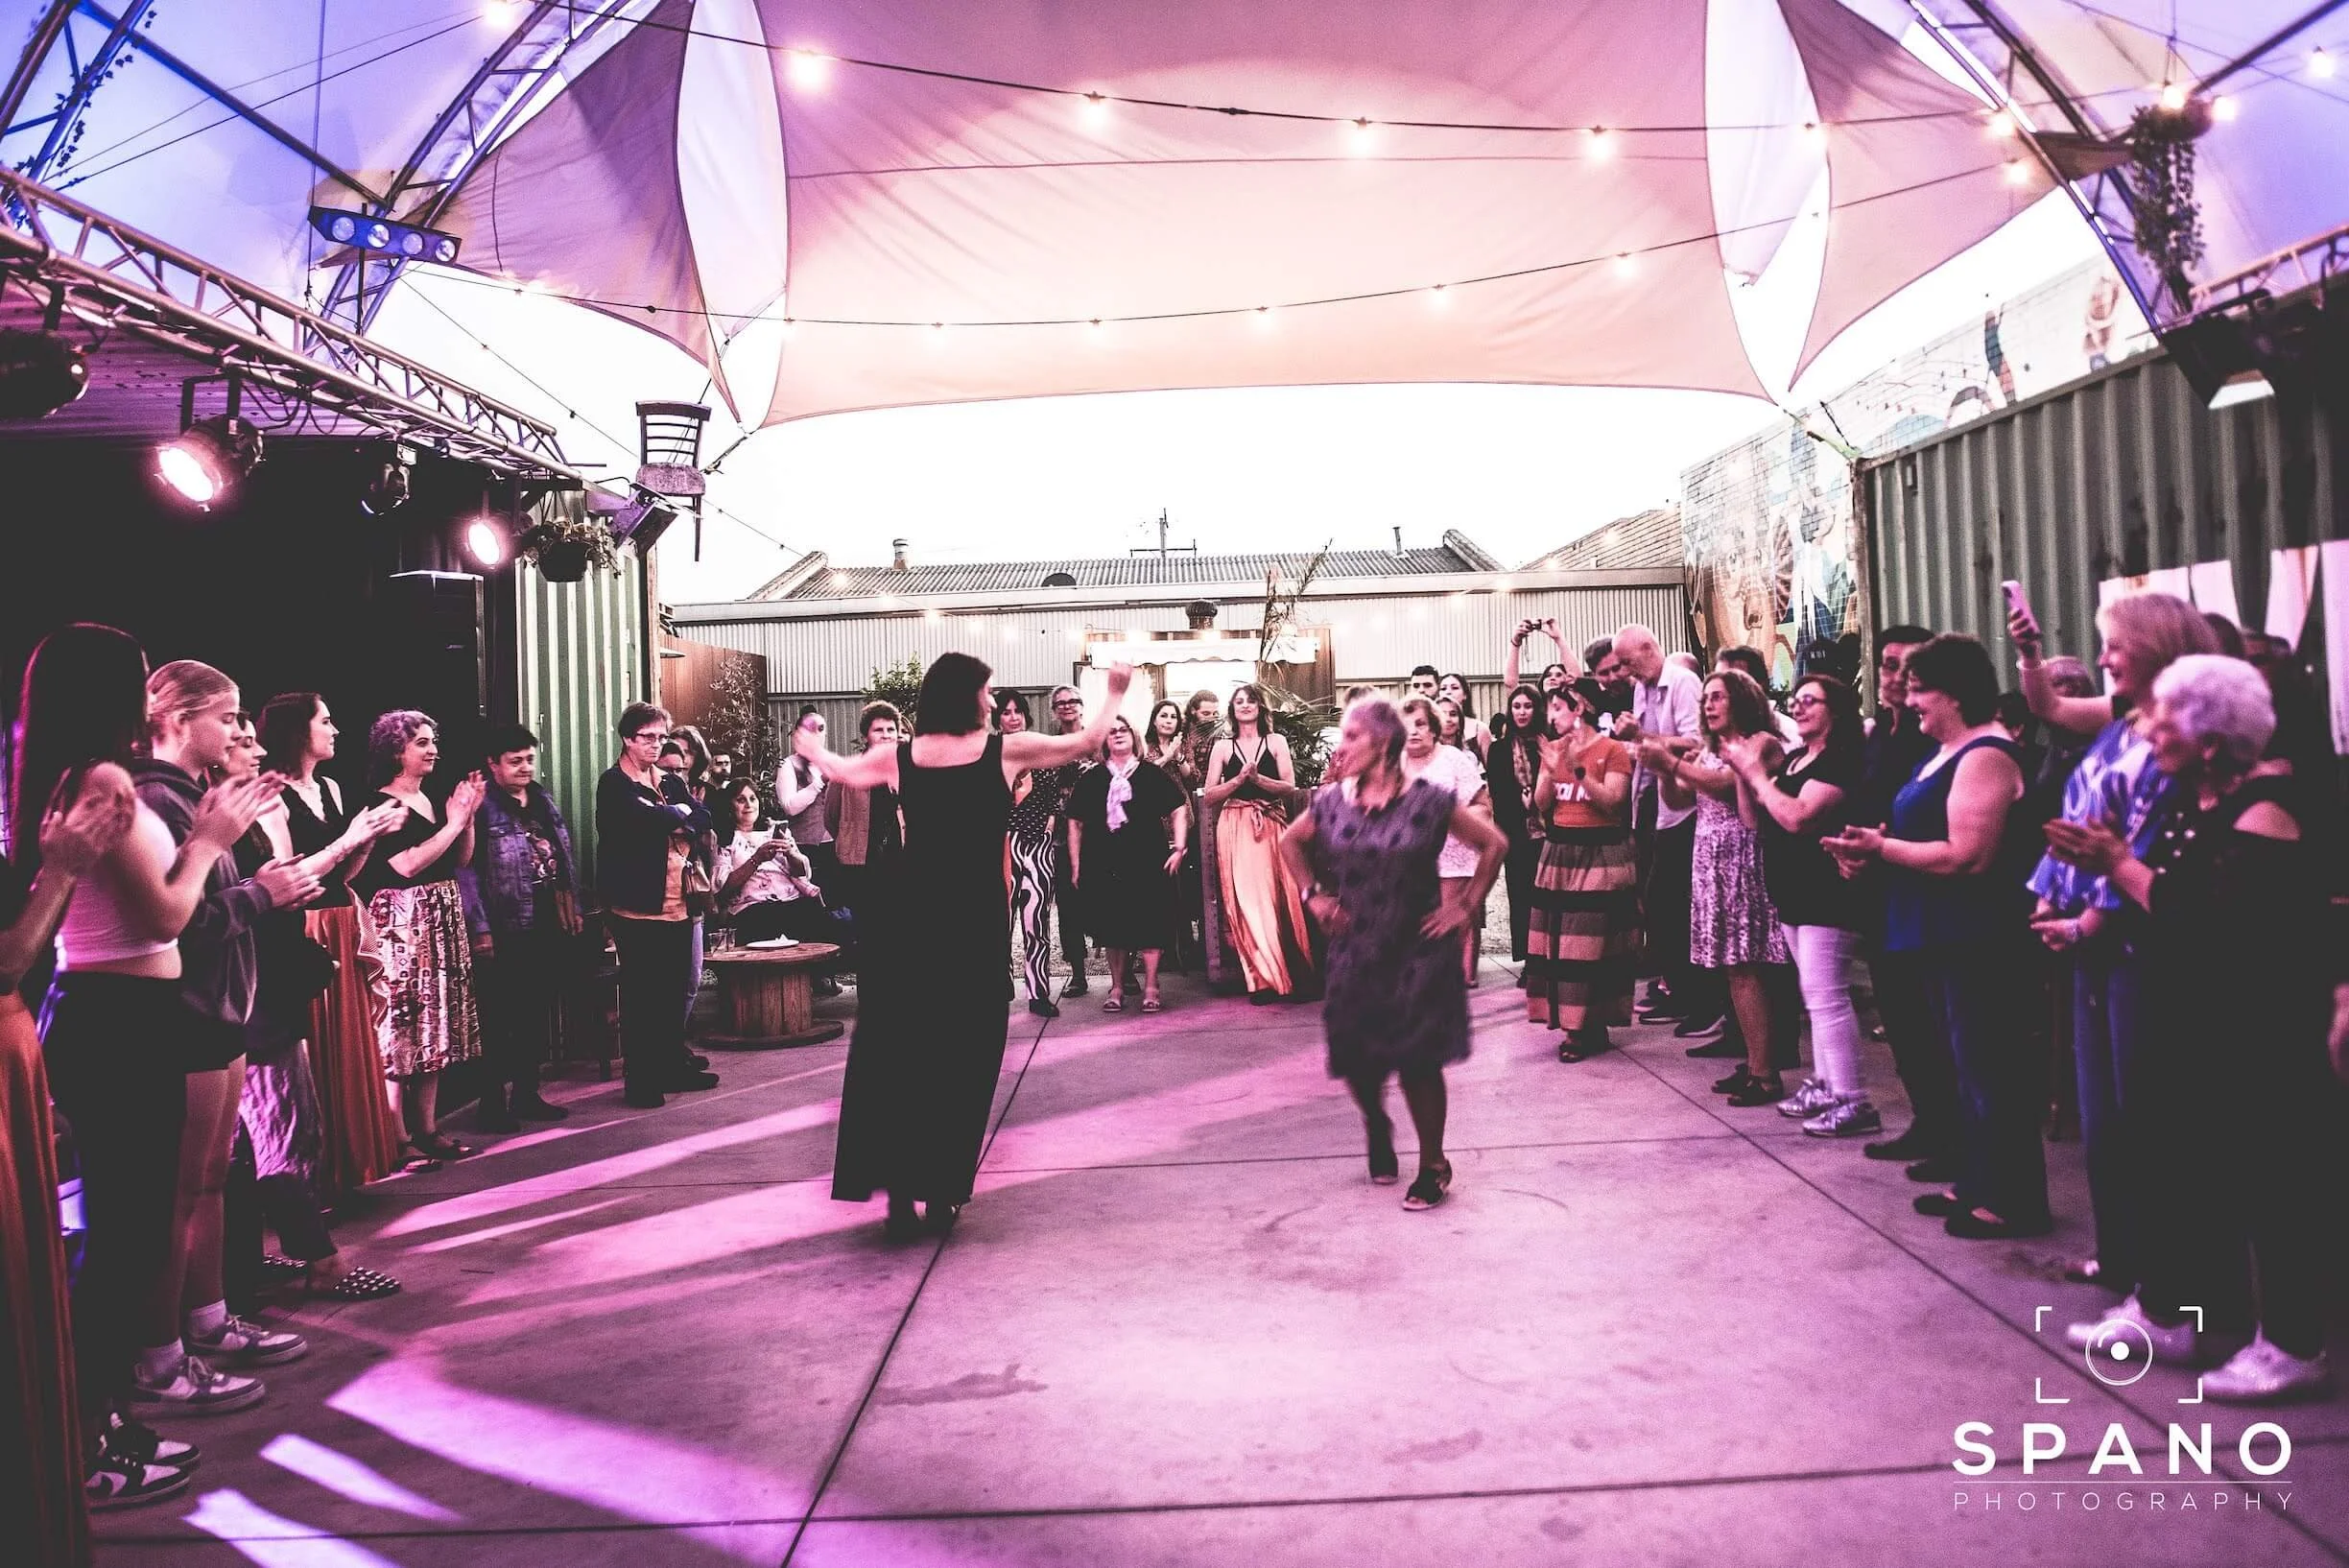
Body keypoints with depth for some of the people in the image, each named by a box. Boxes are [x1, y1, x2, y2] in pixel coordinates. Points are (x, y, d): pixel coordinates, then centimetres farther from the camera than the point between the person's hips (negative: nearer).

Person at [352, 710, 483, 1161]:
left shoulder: (432, 800, 14)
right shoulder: (383, 805, -10)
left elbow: (460, 861, 15)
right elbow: (406, 865, -20)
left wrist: (468, 816, 2)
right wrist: (454, 823, -15)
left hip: (442, 924, 9)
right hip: (402, 925, -9)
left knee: (434, 1029, 10)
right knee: (400, 1027, -6)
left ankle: (427, 1128, 17)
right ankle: (399, 1137, -1)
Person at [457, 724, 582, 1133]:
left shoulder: (544, 801, 13)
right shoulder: (482, 808, -10)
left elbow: (565, 860, 19)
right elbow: (467, 871, -15)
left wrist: (574, 909, 16)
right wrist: (480, 929, -18)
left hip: (549, 928, 8)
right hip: (506, 932, -7)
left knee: (538, 1015, 13)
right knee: (500, 1019, -1)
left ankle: (526, 1094, 23)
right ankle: (493, 1103, 8)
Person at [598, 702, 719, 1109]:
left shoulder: (672, 783, 17)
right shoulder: (614, 784, -4)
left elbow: (703, 820, 4)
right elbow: (646, 818, -21)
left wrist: (668, 820, -12)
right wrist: (679, 813, -4)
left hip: (680, 903, 7)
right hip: (638, 905, -6)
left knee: (676, 990, 13)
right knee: (641, 994, 0)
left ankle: (673, 1067, 24)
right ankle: (641, 1080, 8)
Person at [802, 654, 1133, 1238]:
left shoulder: (899, 756, 4)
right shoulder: (1006, 749, -3)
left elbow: (843, 771, 24)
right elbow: (1088, 741, 9)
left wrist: (811, 749, 46)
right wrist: (1114, 693, 26)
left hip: (911, 917, 2)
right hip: (977, 920, -2)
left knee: (895, 1049, 7)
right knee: (962, 1054, 7)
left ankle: (900, 1192, 3)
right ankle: (942, 1192, 10)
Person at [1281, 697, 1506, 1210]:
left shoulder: (1429, 801, -10)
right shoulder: (1331, 802, 0)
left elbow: (1494, 844, 0)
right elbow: (1290, 842, 18)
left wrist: (1464, 906, -4)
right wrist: (1315, 894, 7)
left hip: (1417, 950, -3)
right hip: (1354, 951, 3)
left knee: (1418, 1062, -1)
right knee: (1356, 1057, 5)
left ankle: (1433, 1166, 18)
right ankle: (1377, 1126, 39)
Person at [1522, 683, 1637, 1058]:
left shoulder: (1612, 749, -6)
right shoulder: (1553, 748, 11)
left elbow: (1612, 802, -14)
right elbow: (1541, 804, 6)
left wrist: (1579, 769, -20)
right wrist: (1551, 770, -9)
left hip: (1601, 854, -6)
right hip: (1560, 852, 6)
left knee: (1593, 944, -5)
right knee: (1562, 941, 5)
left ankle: (1592, 1027, 2)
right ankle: (1576, 1024, 13)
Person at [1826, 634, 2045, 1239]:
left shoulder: (1984, 756, -17)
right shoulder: (1944, 752, 15)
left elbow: (1967, 856, -25)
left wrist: (1882, 847, -18)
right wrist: (1875, 848, 3)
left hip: (1974, 938, -11)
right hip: (1941, 934, 11)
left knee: (1987, 1064, -3)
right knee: (1964, 1061, 16)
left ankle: (2012, 1199, 6)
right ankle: (1976, 1182, 26)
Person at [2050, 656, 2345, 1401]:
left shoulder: (2262, 810, -18)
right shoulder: (2191, 804, 9)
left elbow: (2212, 924, -27)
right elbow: (2167, 901, 8)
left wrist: (2121, 867, -18)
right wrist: (2111, 864, -8)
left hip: (2259, 1039, -9)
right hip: (2189, 1028, 9)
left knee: (2270, 1183, 2)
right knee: (2172, 1164, 14)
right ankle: (2162, 1312, 27)